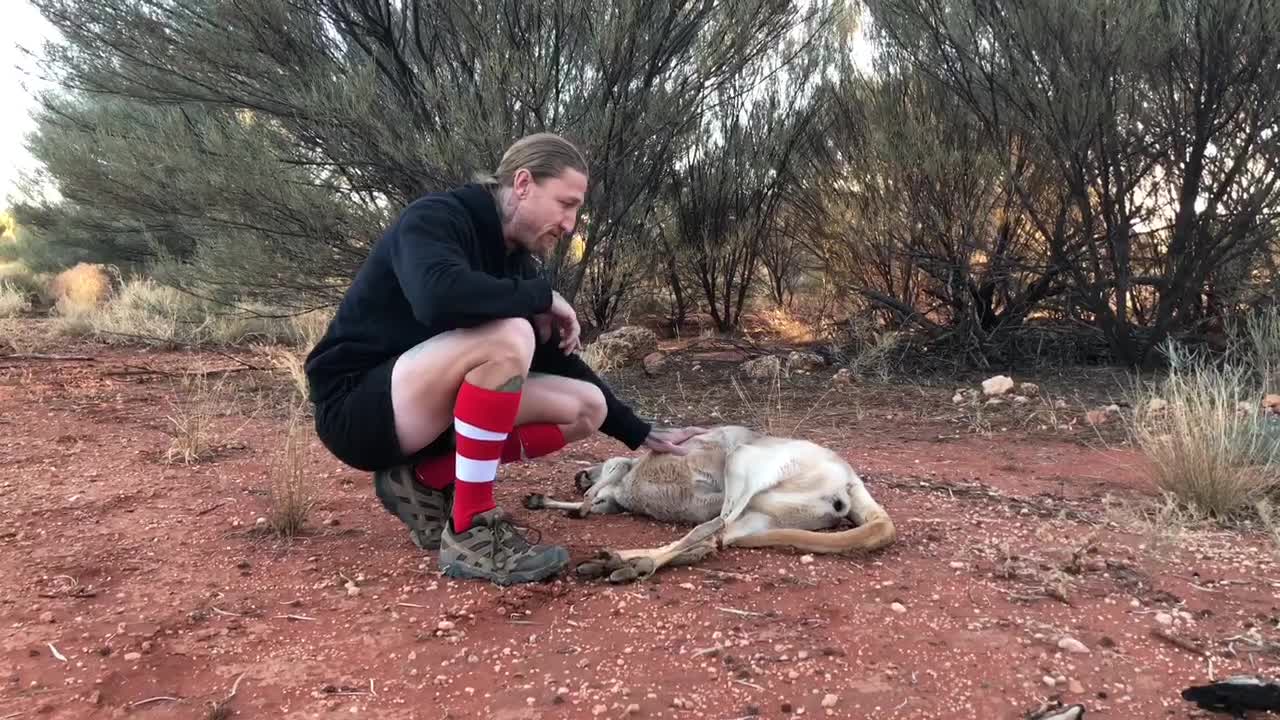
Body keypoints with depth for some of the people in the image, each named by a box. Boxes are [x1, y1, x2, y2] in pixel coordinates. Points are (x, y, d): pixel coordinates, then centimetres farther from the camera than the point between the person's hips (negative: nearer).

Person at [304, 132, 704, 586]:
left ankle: (426, 481, 0)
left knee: (586, 406, -4)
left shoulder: (517, 262, 7)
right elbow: (439, 298, -38)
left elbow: (558, 360, 12)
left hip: (437, 410, 8)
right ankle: (471, 535, -21)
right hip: (357, 406, -8)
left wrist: (641, 434, 9)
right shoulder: (436, 217, -16)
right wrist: (542, 296, -22)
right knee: (507, 336, -32)